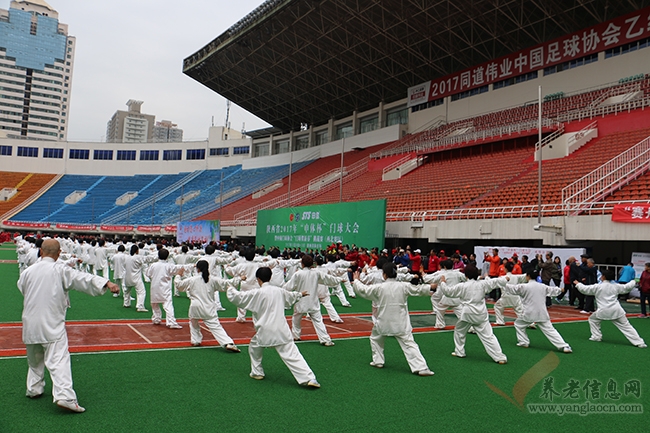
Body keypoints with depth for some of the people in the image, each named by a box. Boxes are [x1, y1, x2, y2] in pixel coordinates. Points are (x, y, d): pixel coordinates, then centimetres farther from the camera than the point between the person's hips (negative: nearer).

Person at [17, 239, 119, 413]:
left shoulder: (27, 271, 5)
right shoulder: (61, 270, -9)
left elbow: (21, 288, 22)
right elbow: (83, 278, -19)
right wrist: (107, 283, -27)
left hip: (30, 324, 5)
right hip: (52, 324, -5)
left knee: (35, 359, 25)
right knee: (58, 359, -12)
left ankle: (34, 389, 36)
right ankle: (64, 395, -23)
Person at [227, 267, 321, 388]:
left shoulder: (256, 293, -7)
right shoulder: (279, 291, 8)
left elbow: (235, 297, -1)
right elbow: (291, 297, 30)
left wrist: (230, 289, 22)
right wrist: (300, 294, 52)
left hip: (264, 332, -3)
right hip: (281, 331, 3)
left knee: (254, 348, 27)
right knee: (292, 354, -2)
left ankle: (257, 373, 35)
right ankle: (309, 378, -11)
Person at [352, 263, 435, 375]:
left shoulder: (379, 288, -9)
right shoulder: (404, 286, -5)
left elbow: (363, 290, 3)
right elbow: (418, 289, 7)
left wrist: (356, 280, 22)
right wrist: (432, 286, 23)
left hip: (383, 322, 0)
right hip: (401, 323, 1)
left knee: (375, 338, 25)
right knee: (409, 344, -1)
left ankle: (378, 361, 31)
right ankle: (421, 367, -8)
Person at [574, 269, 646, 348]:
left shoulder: (597, 287, -3)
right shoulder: (615, 286, 7)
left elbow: (585, 289, 3)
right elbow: (626, 287, 19)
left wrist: (578, 284, 20)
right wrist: (633, 282, 39)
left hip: (604, 311, -3)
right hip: (616, 310, 3)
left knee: (592, 319, 20)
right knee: (626, 326, 6)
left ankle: (597, 337, 18)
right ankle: (639, 342, 3)